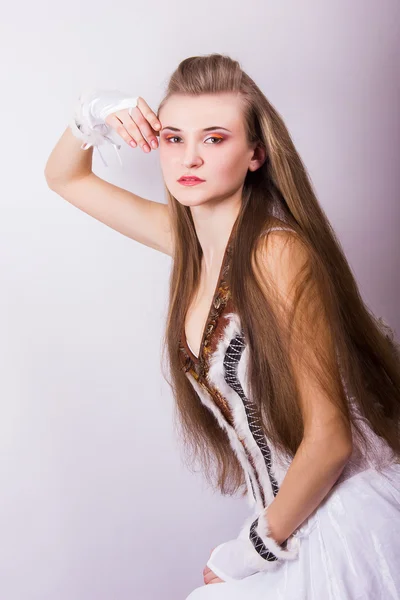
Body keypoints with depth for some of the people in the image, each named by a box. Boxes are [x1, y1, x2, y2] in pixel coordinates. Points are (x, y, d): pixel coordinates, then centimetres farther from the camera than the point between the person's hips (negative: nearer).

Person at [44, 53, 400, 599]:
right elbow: (65, 178, 14)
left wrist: (254, 547, -9)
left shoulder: (277, 251, -23)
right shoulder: (185, 234, 0)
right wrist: (93, 117, -7)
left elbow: (329, 438, -21)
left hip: (349, 524, -6)